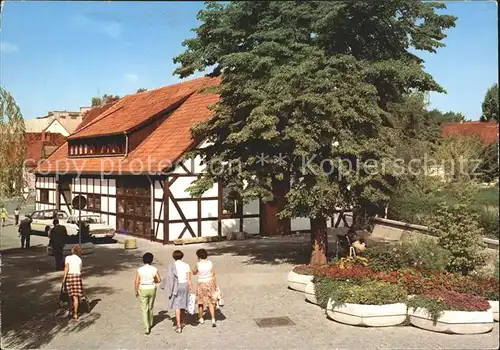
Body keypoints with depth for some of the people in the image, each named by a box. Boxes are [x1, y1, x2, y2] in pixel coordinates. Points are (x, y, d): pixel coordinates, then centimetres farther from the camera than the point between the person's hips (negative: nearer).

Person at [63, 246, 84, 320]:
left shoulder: (68, 258, 6)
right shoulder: (79, 259, 15)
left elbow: (66, 268, -6)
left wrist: (64, 277, -8)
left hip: (69, 276, -1)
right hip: (77, 275, 1)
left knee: (71, 295, 13)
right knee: (76, 297, 2)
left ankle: (70, 311, 24)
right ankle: (75, 313, 0)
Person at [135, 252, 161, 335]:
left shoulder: (140, 270, -11)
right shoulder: (154, 269, -8)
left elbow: (137, 282, -9)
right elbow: (159, 280, -2)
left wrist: (136, 291, 4)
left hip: (143, 290, -2)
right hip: (152, 289, 2)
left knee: (144, 309, 3)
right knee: (150, 307, 22)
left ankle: (147, 328, -2)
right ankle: (150, 323, 38)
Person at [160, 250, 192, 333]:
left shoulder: (172, 266, -9)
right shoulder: (186, 265, -1)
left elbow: (169, 278, -10)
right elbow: (189, 279, -4)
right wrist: (191, 289, 0)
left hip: (176, 287, -3)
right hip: (185, 286, 3)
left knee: (177, 306, -1)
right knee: (183, 304, 18)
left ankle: (179, 325, -8)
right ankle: (180, 322, 33)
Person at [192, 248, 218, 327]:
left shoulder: (198, 264, -15)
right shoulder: (210, 263, -8)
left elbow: (194, 272, 3)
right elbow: (213, 274, -4)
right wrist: (215, 285, 6)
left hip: (201, 284, -2)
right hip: (210, 283, 2)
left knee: (200, 302, 18)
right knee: (211, 302, 8)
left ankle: (201, 318, 33)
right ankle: (213, 320, -4)